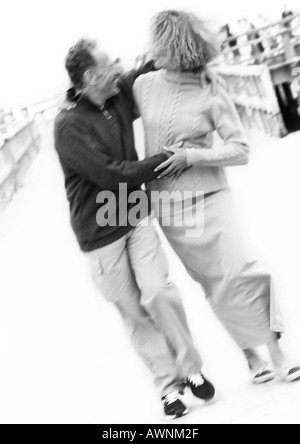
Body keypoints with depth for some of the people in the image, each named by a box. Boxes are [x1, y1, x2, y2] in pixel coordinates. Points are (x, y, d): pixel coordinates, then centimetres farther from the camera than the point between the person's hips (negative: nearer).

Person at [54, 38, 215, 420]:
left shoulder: (121, 98, -1)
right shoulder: (69, 126, -20)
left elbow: (150, 71, 18)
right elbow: (113, 176, -24)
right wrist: (169, 157, -18)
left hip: (135, 218, 4)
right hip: (100, 234, -4)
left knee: (157, 293, -13)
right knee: (134, 314, 4)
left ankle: (190, 368, 5)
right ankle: (169, 385, 16)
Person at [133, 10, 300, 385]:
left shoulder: (211, 91, -10)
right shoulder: (144, 85, -1)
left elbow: (240, 151, -11)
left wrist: (191, 156, -18)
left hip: (209, 200, -2)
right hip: (167, 207, 3)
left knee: (240, 274, -13)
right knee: (215, 284, 7)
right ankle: (252, 358, 18)